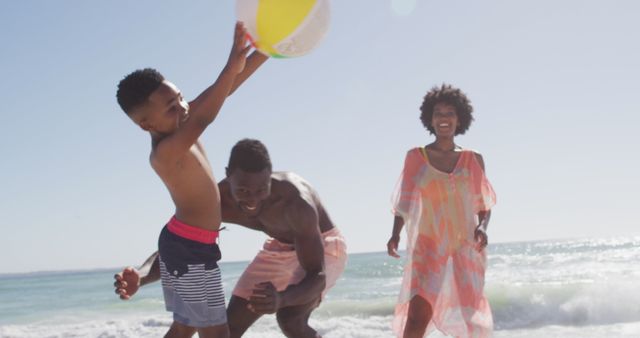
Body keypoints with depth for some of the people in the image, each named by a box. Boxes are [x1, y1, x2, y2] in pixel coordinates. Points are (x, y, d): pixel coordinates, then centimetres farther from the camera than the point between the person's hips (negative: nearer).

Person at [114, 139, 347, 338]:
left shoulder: (295, 200, -41)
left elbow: (317, 276, -42)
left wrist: (281, 298, -64)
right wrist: (139, 277, -47)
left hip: (324, 246, -5)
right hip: (280, 249, 5)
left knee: (290, 319, -30)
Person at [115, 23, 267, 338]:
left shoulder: (176, 130, 0)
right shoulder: (165, 151, -26)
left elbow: (225, 90, -1)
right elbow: (201, 122, -46)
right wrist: (232, 65, -56)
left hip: (182, 243, 10)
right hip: (190, 250, -10)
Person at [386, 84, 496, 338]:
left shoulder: (473, 160, 8)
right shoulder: (415, 157, 4)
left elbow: (484, 203, 10)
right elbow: (404, 203, 4)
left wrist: (482, 227, -10)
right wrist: (395, 234, -11)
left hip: (466, 250, 2)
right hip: (427, 248, -2)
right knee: (417, 317, -17)